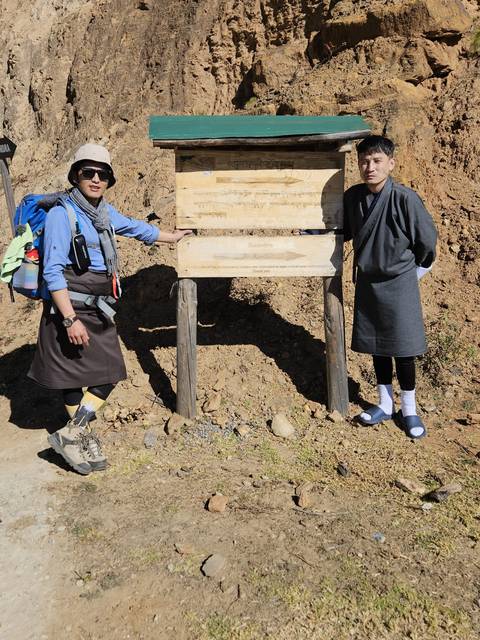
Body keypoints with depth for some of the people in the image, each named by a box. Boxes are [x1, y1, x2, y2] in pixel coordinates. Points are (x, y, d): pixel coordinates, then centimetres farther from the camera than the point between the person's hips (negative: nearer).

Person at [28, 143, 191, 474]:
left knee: (109, 373, 7)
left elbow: (136, 227, 28)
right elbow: (53, 271, -18)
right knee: (73, 376, 4)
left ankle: (72, 434, 18)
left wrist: (172, 236, 40)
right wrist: (71, 320, -22)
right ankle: (81, 435, 22)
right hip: (70, 309, -8)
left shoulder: (105, 211, 9)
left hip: (99, 310, 8)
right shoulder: (62, 214, -14)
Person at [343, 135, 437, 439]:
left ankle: (409, 409, 25)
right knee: (377, 346, 13)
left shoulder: (405, 199, -19)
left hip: (399, 283, -4)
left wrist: (414, 270, 2)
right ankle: (385, 405, 30)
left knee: (402, 348, 6)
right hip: (367, 281, 4)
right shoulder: (353, 197, -5)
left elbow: (427, 239, -8)